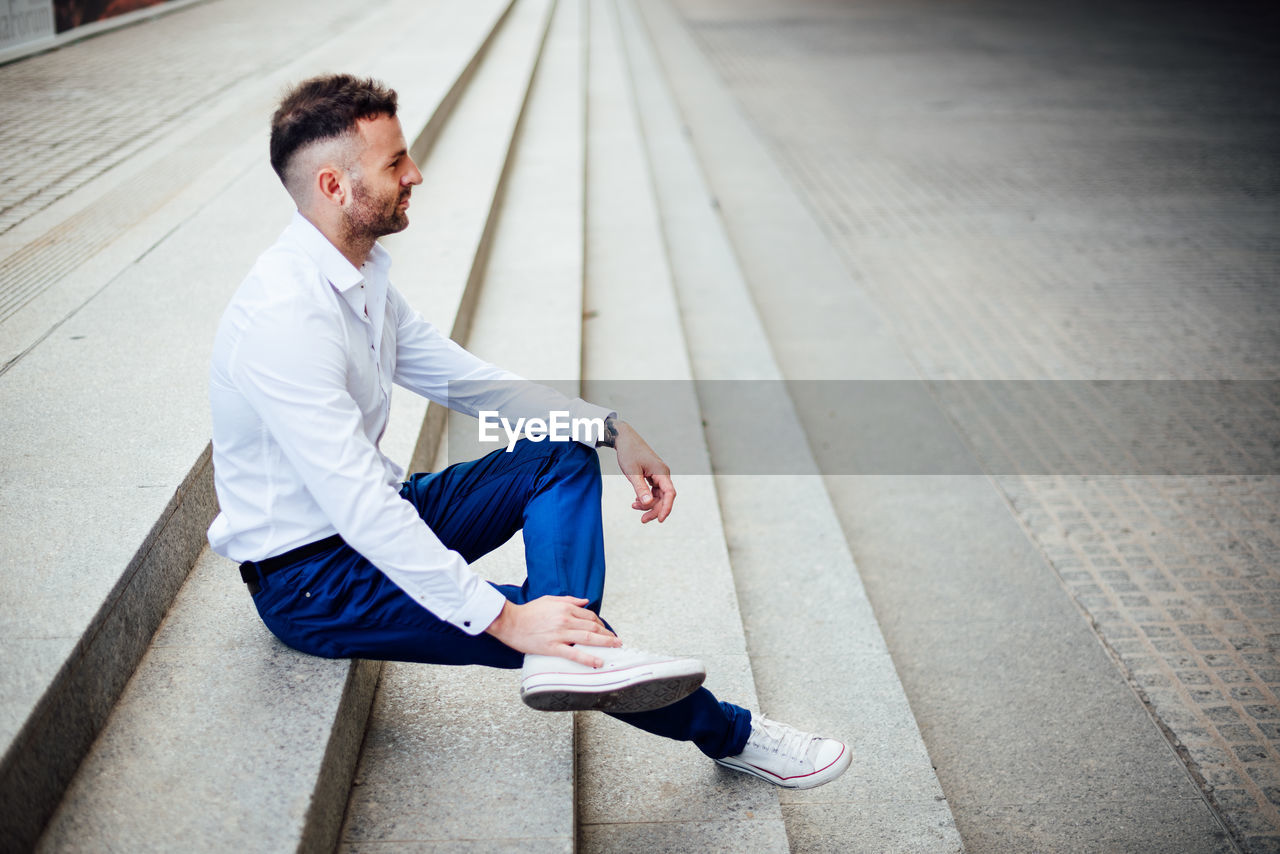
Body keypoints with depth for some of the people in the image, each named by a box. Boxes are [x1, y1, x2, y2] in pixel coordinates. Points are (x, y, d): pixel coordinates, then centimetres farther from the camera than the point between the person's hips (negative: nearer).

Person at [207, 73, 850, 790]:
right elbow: (358, 505, -32)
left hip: (375, 524, 10)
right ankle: (730, 735, 4)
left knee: (565, 454, 0)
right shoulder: (285, 317, -28)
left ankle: (571, 658, -22)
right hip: (307, 581, -10)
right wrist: (504, 619, -32)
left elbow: (466, 379, 9)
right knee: (544, 619, -19)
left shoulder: (361, 275, 2)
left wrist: (611, 428, -2)